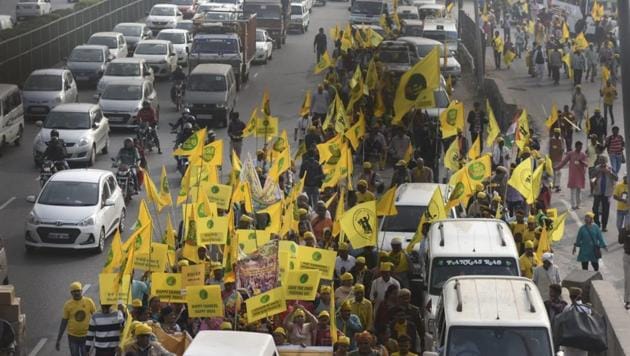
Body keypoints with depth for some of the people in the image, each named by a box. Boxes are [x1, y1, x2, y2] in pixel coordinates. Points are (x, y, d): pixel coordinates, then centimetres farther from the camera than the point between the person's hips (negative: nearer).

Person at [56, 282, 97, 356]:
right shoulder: (68, 305, -9)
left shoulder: (89, 302, -8)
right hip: (73, 336, 0)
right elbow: (64, 322, -2)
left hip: (86, 336, 0)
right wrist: (58, 340, -2)